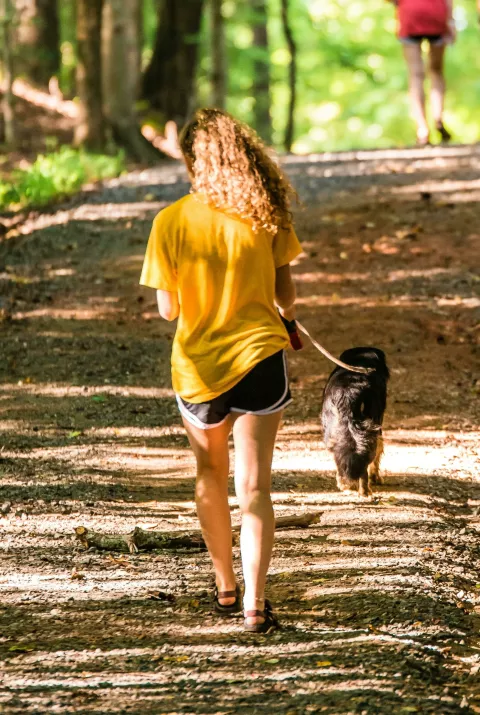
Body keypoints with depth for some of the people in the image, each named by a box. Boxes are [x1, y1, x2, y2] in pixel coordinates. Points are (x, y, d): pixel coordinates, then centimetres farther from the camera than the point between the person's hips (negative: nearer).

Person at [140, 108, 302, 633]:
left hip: (198, 368, 0)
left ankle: (225, 588, 30)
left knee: (210, 476, 22)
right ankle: (254, 603, -9)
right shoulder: (265, 214, -7)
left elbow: (168, 309, -8)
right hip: (260, 357, 0)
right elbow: (284, 293, 1)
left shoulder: (171, 222, -10)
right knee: (254, 486, 2)